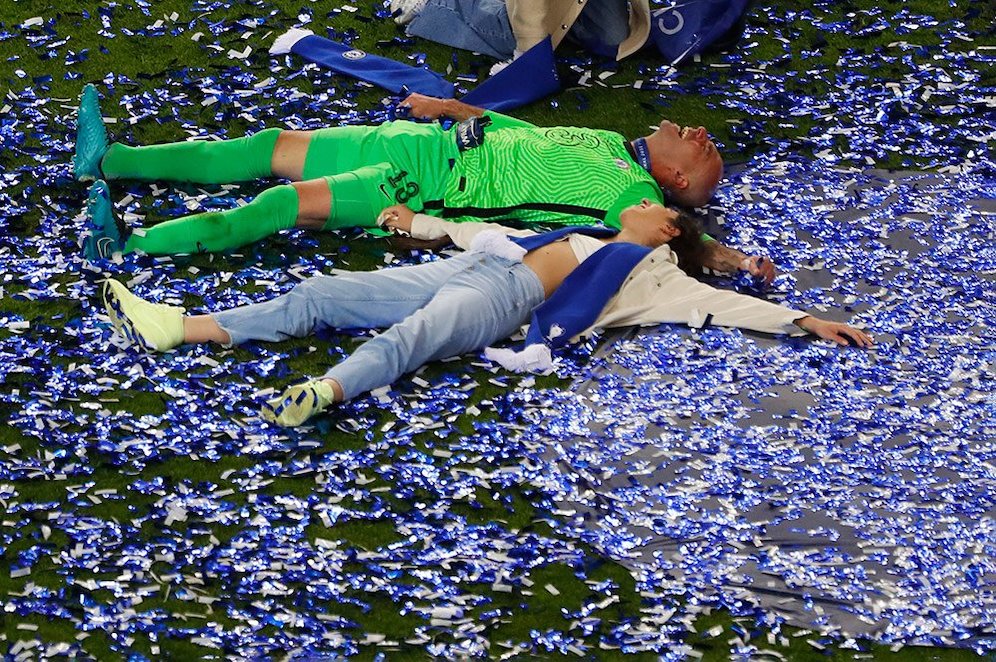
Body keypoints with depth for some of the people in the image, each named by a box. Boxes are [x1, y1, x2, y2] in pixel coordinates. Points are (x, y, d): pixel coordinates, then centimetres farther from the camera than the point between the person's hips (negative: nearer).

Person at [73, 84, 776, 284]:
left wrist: (733, 259, -36)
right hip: (425, 143, 8)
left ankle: (129, 242, -17)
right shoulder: (611, 145, 16)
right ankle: (110, 160, 7)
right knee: (271, 148, 5)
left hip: (430, 188, -8)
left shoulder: (632, 194, -6)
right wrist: (453, 107, 18)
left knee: (290, 201, -18)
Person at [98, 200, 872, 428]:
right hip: (463, 268, 7)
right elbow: (500, 233, 39)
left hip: (502, 299, -7)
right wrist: (426, 224, 42)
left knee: (410, 337, -38)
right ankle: (177, 327, -9)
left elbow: (727, 304, 6)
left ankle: (324, 393, -65)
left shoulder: (656, 274, 14)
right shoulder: (589, 237, 34)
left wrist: (806, 321, -1)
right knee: (322, 296, -4)